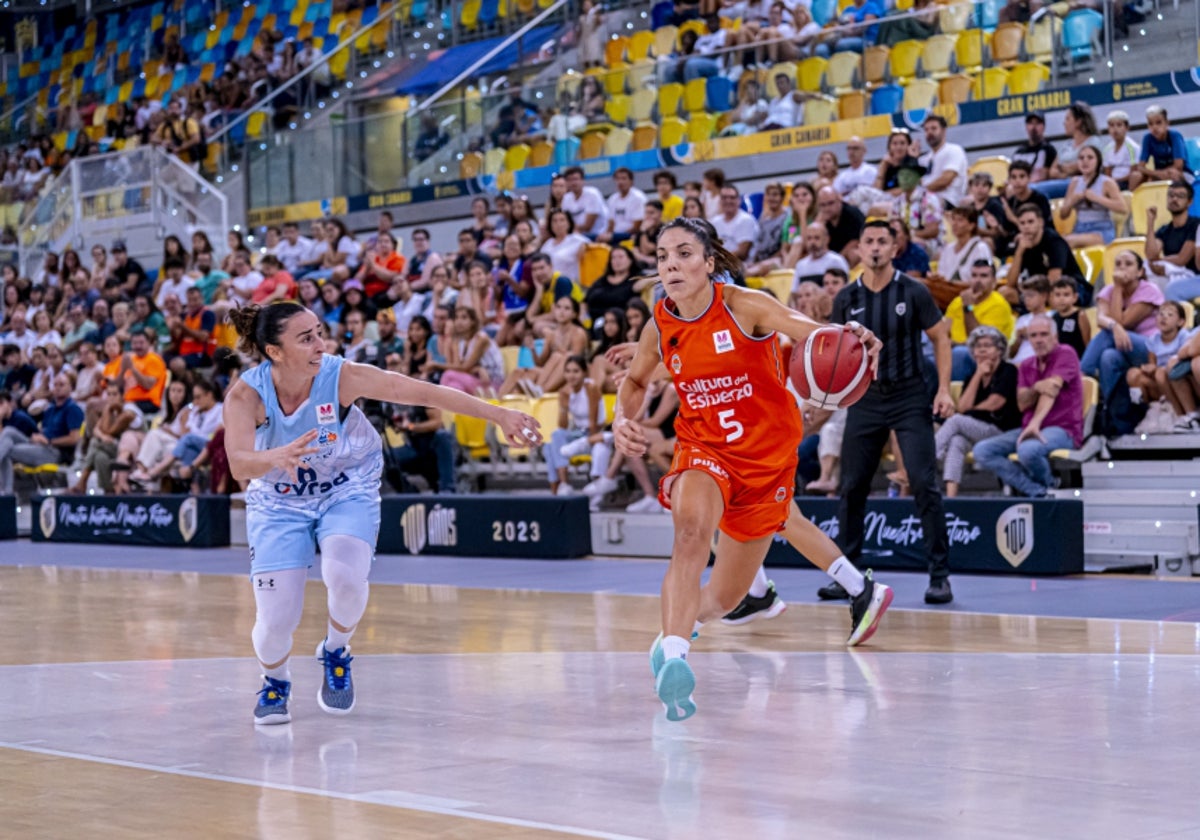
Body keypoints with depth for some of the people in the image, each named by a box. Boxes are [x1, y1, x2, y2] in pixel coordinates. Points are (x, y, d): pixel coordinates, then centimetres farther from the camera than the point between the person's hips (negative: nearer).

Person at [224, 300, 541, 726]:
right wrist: (278, 457, -61)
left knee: (345, 574, -29)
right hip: (279, 502, 0)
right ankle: (275, 682, 28)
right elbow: (239, 465, -39)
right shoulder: (246, 395, -25)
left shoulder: (342, 376, -25)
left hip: (348, 492, 0)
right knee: (276, 621, -9)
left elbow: (425, 392, -26)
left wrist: (498, 415, -30)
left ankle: (336, 653, 5)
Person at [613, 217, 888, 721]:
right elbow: (636, 381, 15)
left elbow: (811, 332, -31)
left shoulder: (743, 307, -16)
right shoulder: (659, 327, -5)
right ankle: (673, 654, -41)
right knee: (690, 525, -35)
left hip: (767, 454, -1)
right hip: (704, 448, 1)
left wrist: (853, 341, -53)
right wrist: (623, 419, -5)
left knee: (724, 598, 4)